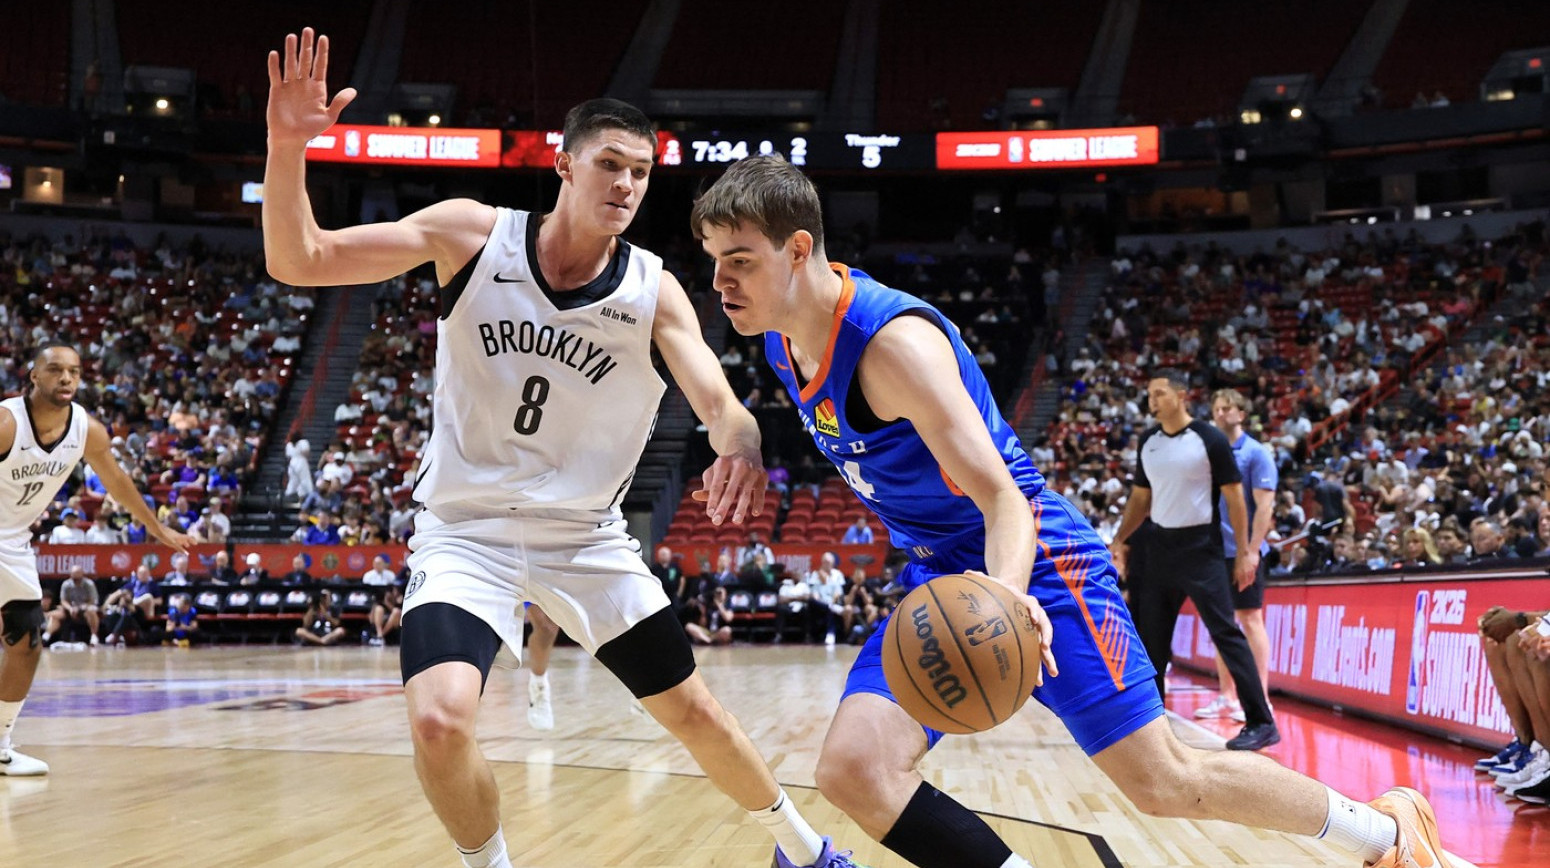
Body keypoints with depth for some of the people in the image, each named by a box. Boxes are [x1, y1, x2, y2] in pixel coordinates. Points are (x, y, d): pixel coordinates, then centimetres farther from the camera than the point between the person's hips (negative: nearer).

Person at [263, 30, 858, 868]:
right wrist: (287, 148, -33)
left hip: (586, 537, 2)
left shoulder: (653, 291, -10)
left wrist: (741, 448, -47)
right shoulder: (471, 235, -12)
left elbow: (718, 400, -22)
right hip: (467, 532, -1)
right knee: (439, 718, -25)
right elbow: (297, 260, -15)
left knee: (692, 711, 9)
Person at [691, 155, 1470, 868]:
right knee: (851, 769, -14)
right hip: (941, 579, 7)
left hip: (1032, 564, -7)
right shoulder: (782, 340, -1)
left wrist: (1006, 593, -50)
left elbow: (1001, 496, -31)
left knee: (1167, 783, -2)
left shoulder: (892, 339, -26)